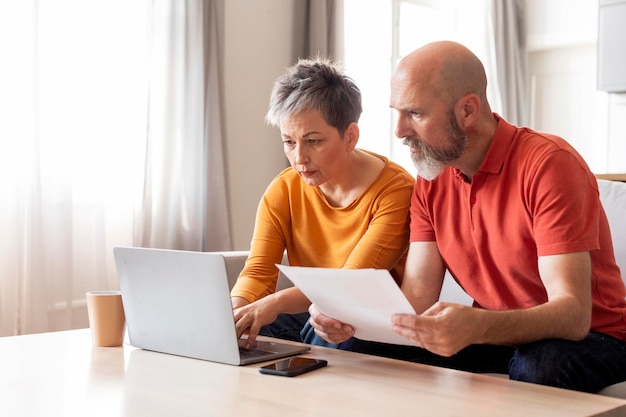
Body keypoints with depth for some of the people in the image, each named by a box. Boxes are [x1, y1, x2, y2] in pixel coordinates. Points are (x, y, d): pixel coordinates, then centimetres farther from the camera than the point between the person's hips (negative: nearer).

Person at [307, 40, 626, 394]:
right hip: (496, 335, 5)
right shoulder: (430, 182, -1)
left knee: (536, 367, -37)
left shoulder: (548, 164, -22)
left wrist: (477, 327, -49)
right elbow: (416, 297, -7)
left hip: (589, 335, -4)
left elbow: (573, 314, -30)